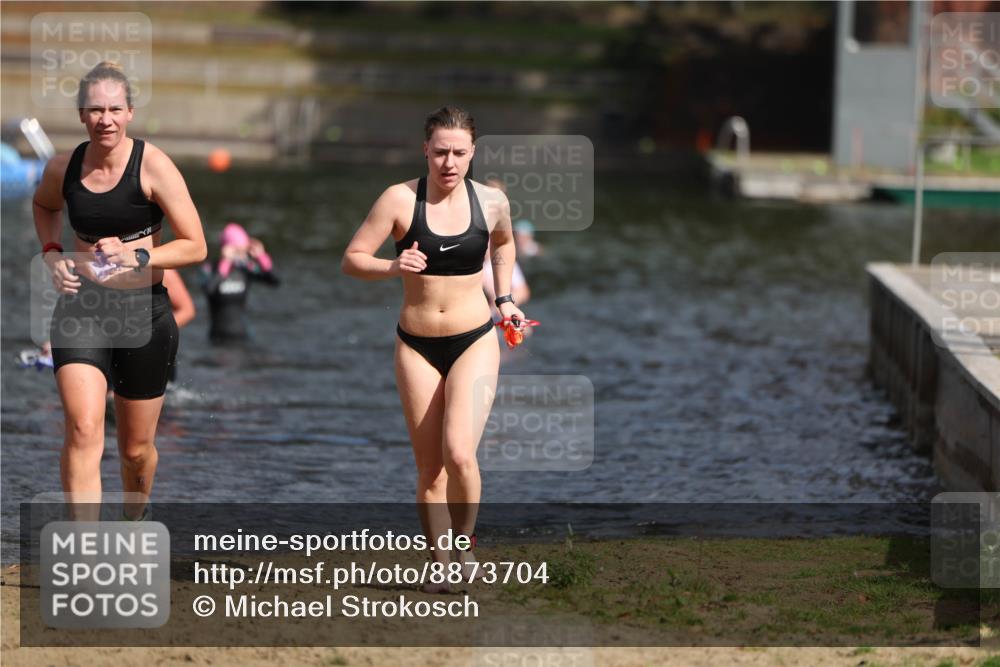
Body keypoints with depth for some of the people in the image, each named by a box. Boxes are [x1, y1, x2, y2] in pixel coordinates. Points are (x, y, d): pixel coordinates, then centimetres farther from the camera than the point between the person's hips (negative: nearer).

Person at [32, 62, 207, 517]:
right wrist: (51, 253, 7)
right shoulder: (62, 169, -1)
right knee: (83, 429, -21)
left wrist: (135, 256, -23)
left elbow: (195, 247, -11)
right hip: (80, 308, 1)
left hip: (144, 313, -1)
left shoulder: (152, 165, -12)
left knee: (136, 447, 13)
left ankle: (135, 522, 45)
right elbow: (44, 205, 25)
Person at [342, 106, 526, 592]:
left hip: (474, 342, 0)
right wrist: (393, 267, -26)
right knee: (429, 467, 4)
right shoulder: (400, 200, -10)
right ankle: (441, 565, 18)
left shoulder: (491, 202, -2)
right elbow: (351, 260, -9)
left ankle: (464, 544, 6)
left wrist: (504, 299, 16)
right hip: (417, 346, 0)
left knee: (459, 454, -18)